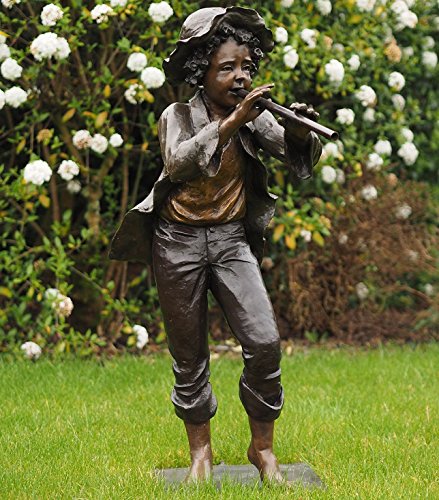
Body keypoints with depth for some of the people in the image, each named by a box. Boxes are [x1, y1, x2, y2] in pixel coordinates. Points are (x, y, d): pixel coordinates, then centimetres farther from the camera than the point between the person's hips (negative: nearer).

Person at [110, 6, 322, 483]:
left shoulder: (254, 117, 3)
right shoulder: (179, 116, -5)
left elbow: (300, 159, -6)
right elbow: (177, 162, -25)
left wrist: (301, 131, -29)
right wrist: (231, 122, -34)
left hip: (232, 240, 2)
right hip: (179, 241, -1)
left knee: (264, 341, -13)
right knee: (189, 356, 5)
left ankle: (262, 447, 3)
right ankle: (200, 450, 21)